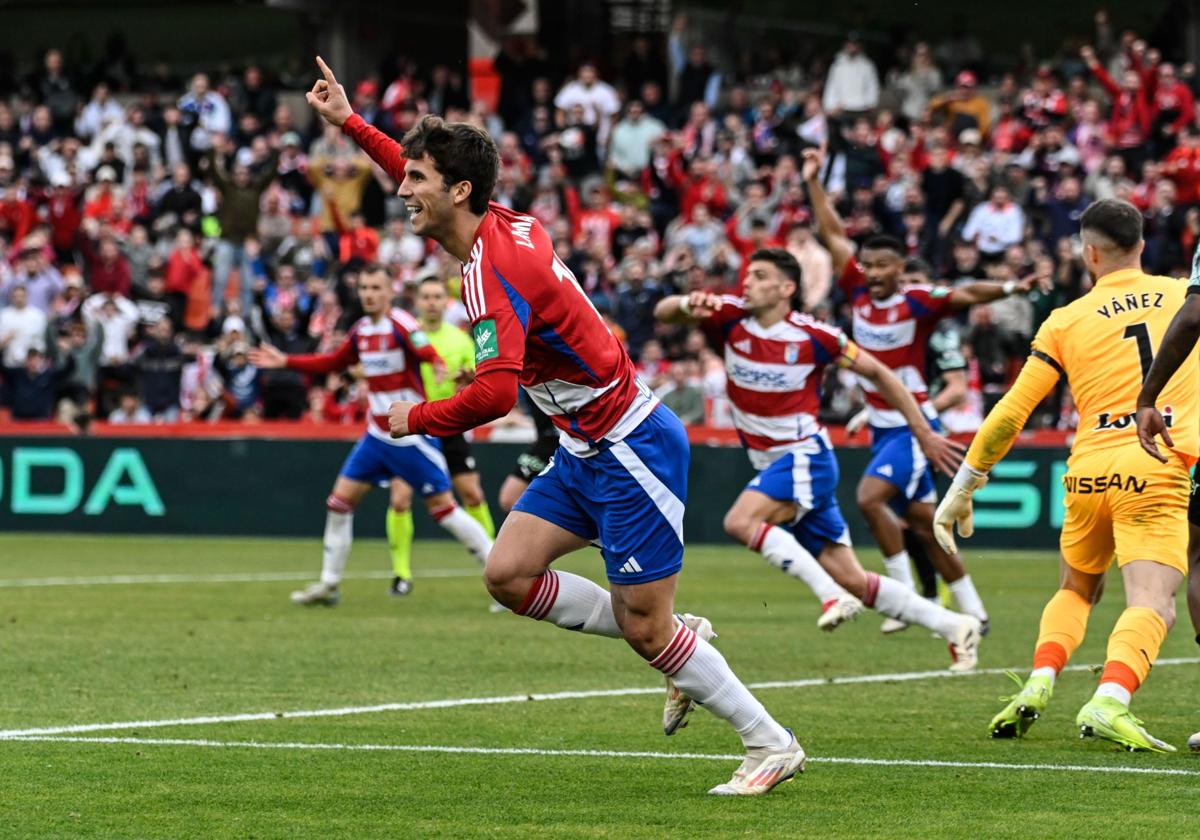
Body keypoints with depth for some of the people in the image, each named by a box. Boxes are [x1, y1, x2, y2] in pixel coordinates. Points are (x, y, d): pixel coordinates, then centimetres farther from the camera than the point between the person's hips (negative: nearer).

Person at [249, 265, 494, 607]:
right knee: (339, 503, 5)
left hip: (412, 437, -7)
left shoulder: (401, 325, -15)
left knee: (444, 508, -8)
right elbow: (333, 362, 25)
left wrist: (440, 368, -55)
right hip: (377, 435, 7)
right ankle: (329, 584, 17)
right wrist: (286, 361, 23)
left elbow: (430, 355, -32)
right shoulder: (361, 329, 7)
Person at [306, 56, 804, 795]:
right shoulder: (504, 225, 4)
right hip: (586, 450, 9)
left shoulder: (495, 270, -23)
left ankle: (771, 743, 8)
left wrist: (417, 418, -16)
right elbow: (431, 180, 26)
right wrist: (349, 122, 26)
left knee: (647, 630, -5)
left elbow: (494, 395, -33)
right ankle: (682, 645, 13)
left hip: (631, 450, -9)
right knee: (509, 574, 2)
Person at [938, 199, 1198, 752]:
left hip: (1087, 473, 3)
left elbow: (1010, 414, 8)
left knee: (1076, 590, 26)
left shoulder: (1065, 321, 9)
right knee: (1152, 605, -13)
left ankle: (1038, 685, 5)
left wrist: (963, 489, 14)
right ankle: (1107, 703, -37)